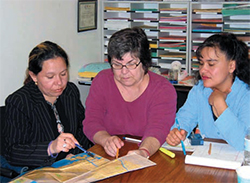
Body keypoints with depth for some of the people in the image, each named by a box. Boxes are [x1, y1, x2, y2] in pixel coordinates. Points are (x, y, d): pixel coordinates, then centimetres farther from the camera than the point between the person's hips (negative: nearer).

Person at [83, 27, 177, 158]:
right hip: (108, 158, 0)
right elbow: (91, 122, -4)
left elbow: (158, 129, -19)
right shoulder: (102, 81, 2)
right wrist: (106, 140, -26)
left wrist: (143, 152, -40)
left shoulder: (163, 89, -5)